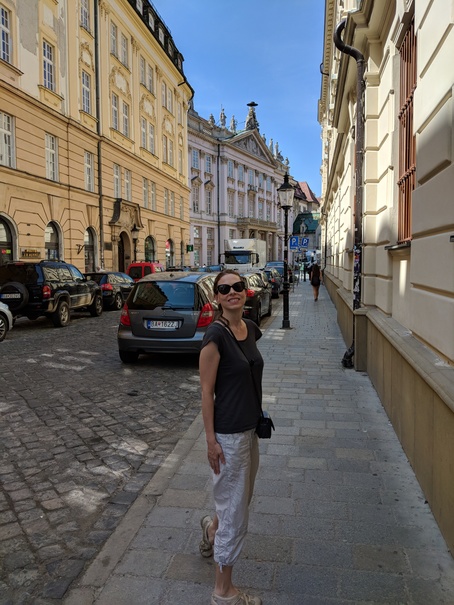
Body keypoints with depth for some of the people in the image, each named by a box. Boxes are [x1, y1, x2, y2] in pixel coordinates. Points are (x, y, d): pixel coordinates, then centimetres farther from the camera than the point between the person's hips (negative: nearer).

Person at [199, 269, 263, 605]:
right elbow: (207, 390, -17)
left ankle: (212, 528, 56)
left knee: (241, 499, 25)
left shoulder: (251, 328, 3)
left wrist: (259, 417, 17)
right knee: (235, 511, 6)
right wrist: (210, 440, -16)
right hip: (228, 434, -8)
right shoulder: (216, 335, -20)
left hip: (250, 429, 8)